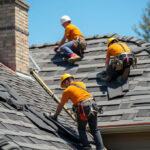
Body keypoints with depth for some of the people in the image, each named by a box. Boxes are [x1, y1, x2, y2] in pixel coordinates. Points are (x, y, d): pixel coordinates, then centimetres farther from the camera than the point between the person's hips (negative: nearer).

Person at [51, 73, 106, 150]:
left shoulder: (67, 91, 9)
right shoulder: (81, 84, 21)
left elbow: (60, 105, 17)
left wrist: (55, 115, 32)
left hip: (83, 109, -4)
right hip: (92, 105, 4)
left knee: (81, 129, 15)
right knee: (95, 130, 10)